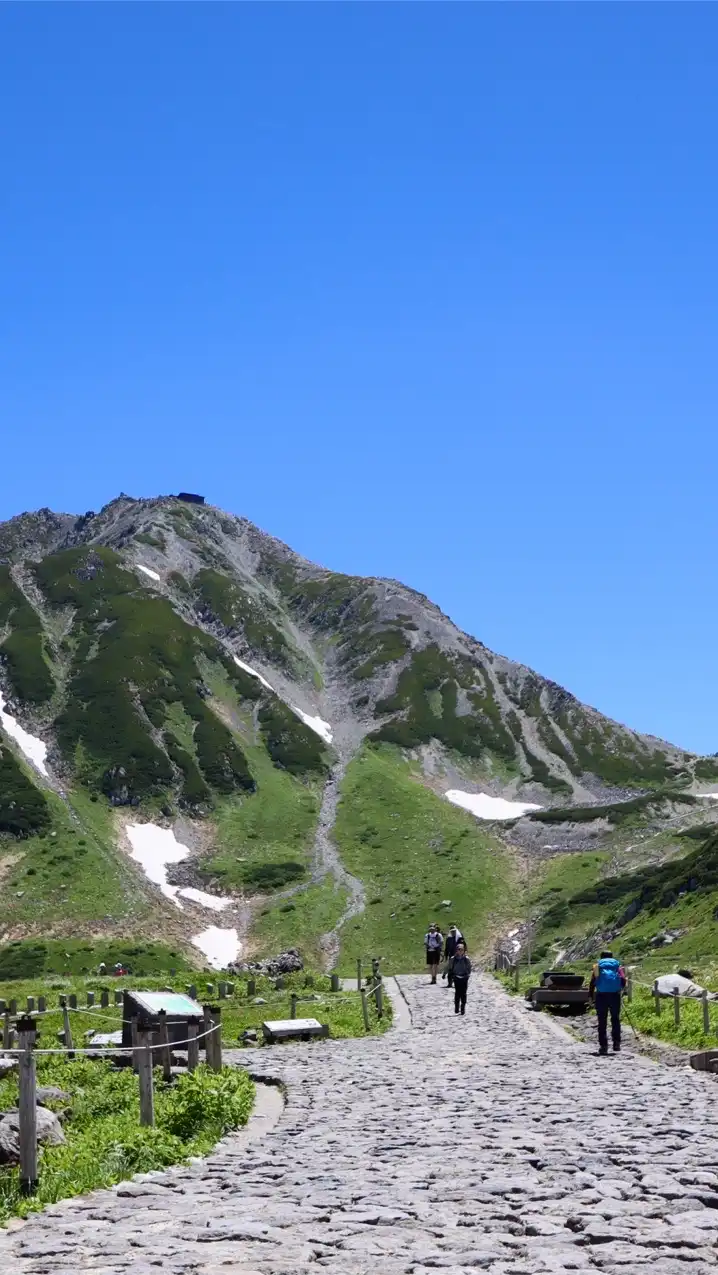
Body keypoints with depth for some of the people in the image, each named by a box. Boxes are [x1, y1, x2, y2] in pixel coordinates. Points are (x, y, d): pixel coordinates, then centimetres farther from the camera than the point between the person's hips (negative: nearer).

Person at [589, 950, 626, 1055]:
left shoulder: (597, 966, 16)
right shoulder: (618, 965, 17)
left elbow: (592, 981, 3)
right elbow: (623, 980, 2)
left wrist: (591, 995, 6)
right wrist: (621, 991, 16)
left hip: (601, 995, 0)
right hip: (615, 994, 0)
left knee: (602, 1021, 3)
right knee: (615, 1019, 12)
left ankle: (603, 1046, -1)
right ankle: (616, 1043, 4)